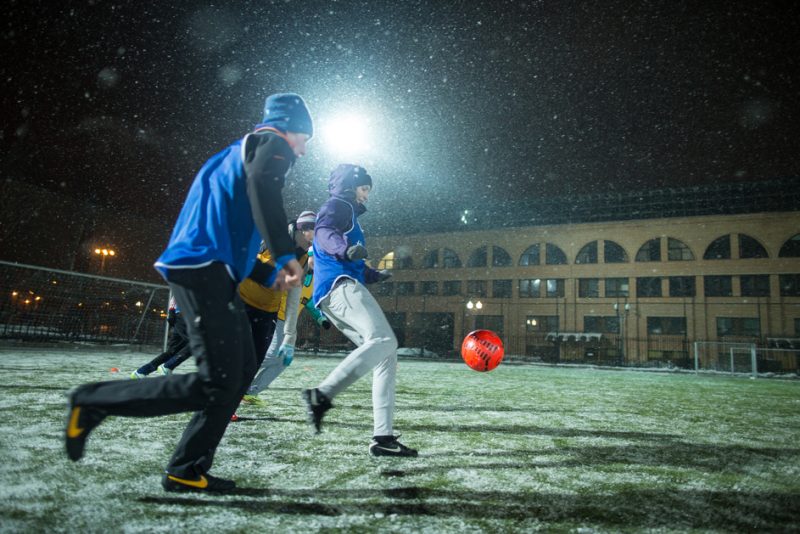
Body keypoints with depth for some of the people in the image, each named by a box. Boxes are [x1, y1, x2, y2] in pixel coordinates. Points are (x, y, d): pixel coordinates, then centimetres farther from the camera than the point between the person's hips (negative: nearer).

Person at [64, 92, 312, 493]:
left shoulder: (239, 152, 31)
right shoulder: (271, 143, 3)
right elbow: (262, 184, -22)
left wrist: (271, 274, 30)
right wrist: (285, 254, -25)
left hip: (207, 272, 10)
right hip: (205, 269, -10)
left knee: (242, 370, 11)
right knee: (217, 384, -9)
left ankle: (187, 471, 14)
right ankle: (94, 401, 3)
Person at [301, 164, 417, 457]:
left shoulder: (348, 213, 36)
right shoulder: (337, 205, 8)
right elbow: (323, 233, -16)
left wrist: (376, 275, 58)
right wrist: (346, 249, -35)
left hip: (337, 294, 10)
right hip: (339, 285, -10)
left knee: (387, 356, -1)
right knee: (383, 340, -28)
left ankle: (382, 436, -9)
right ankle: (321, 393, -31)